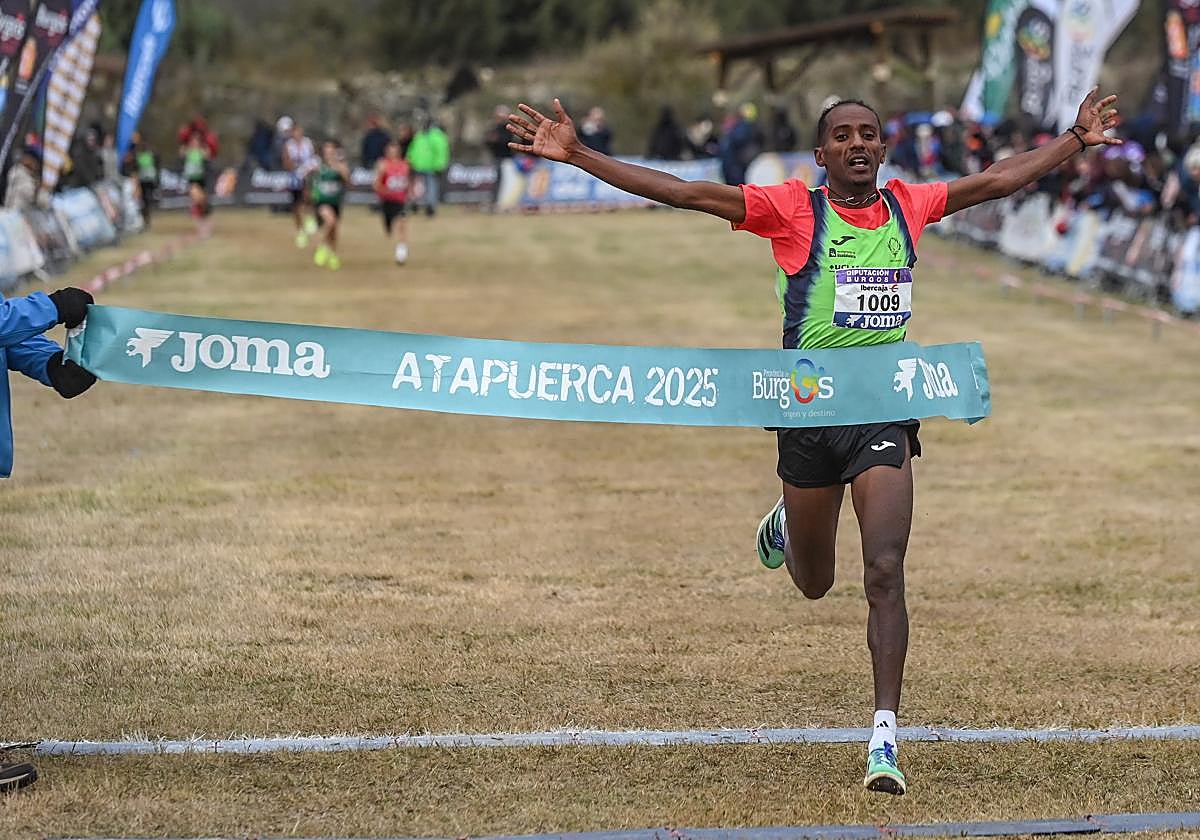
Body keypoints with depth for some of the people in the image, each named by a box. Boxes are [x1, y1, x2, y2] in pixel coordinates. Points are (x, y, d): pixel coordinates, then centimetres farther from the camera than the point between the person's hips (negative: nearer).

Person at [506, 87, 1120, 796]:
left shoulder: (909, 206, 4)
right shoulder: (794, 210, -5)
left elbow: (997, 181, 19)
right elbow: (686, 193, -10)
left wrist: (1077, 140, 23)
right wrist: (576, 154, -16)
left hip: (886, 414, 1)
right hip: (808, 413, -1)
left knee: (884, 573, -14)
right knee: (815, 583, 16)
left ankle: (885, 735, -12)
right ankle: (786, 525, 54)